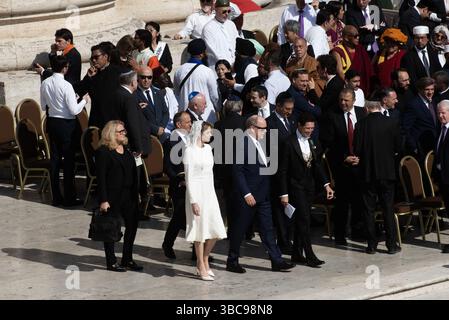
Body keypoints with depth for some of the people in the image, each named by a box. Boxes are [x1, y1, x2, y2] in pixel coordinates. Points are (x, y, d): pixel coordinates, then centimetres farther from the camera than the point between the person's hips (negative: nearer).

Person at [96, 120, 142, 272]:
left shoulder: (126, 150, 13)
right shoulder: (103, 151, -10)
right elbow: (101, 177, -14)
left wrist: (136, 193, 11)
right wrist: (103, 200, -18)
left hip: (129, 195, 7)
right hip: (112, 196, -7)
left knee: (132, 225, 9)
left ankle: (127, 260, 21)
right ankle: (111, 262, 12)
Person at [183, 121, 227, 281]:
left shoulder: (207, 148, 10)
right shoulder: (190, 151, -11)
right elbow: (189, 178, -12)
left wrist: (212, 193, 13)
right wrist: (193, 201, -15)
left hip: (209, 191, 7)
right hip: (197, 192, -7)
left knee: (216, 231, 5)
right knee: (200, 230, -1)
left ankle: (204, 260, 22)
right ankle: (202, 268, 8)